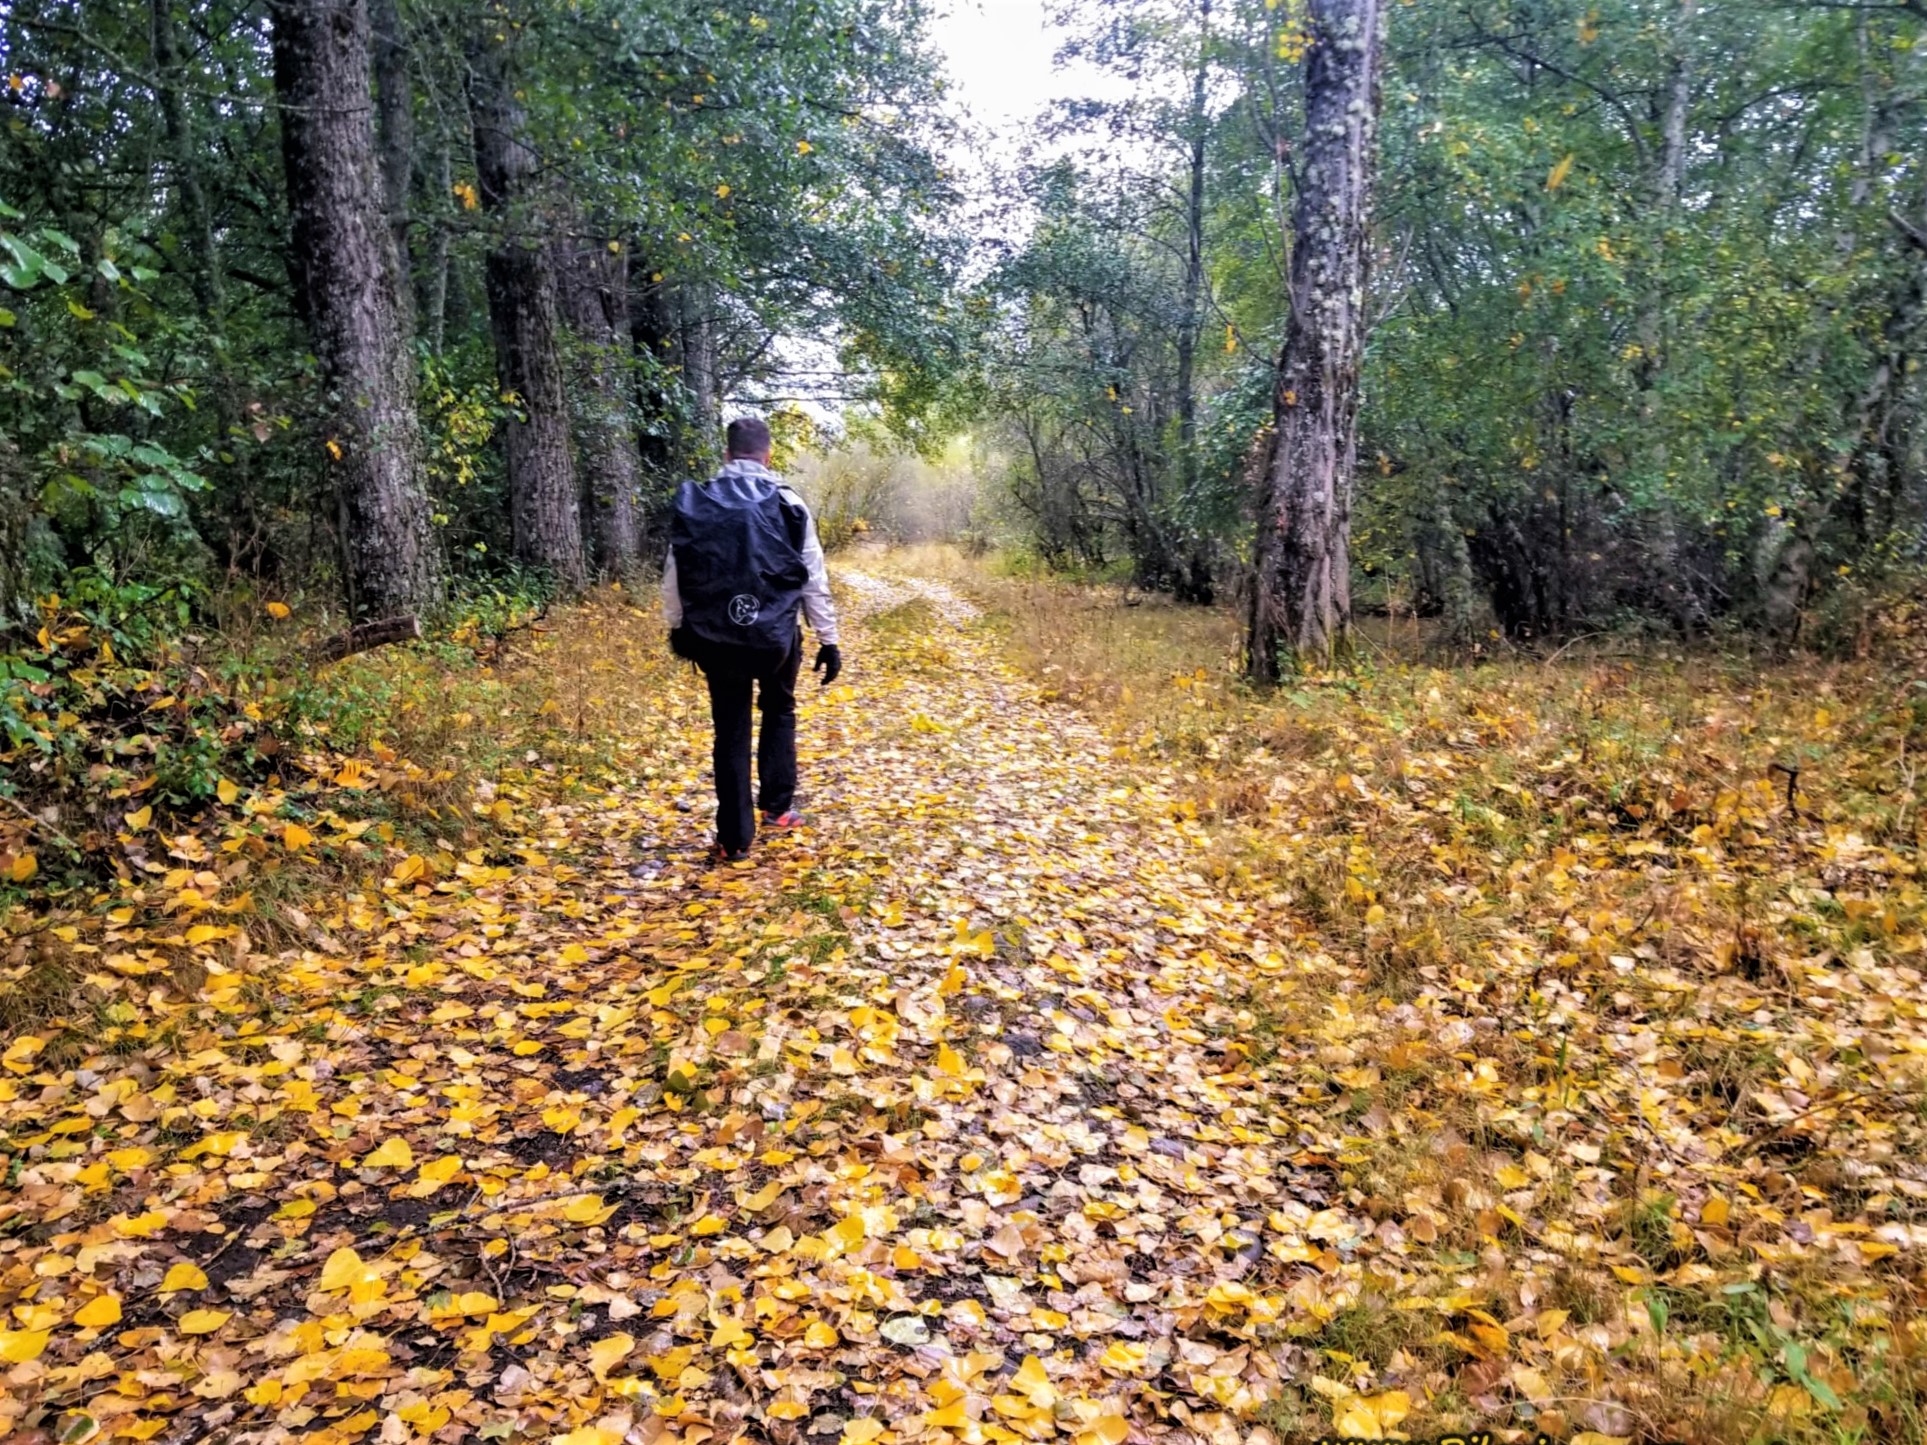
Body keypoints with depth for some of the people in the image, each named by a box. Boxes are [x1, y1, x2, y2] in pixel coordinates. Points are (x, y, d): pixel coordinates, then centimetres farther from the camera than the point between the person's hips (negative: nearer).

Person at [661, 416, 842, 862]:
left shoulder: (692, 505, -1)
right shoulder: (788, 506, -6)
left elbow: (674, 575, 3)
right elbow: (814, 580, -4)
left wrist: (676, 626, 18)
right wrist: (828, 639, 3)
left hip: (716, 638, 1)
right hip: (776, 636, -1)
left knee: (731, 731, 9)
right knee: (779, 712, 25)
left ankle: (734, 839, 9)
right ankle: (776, 806, 26)